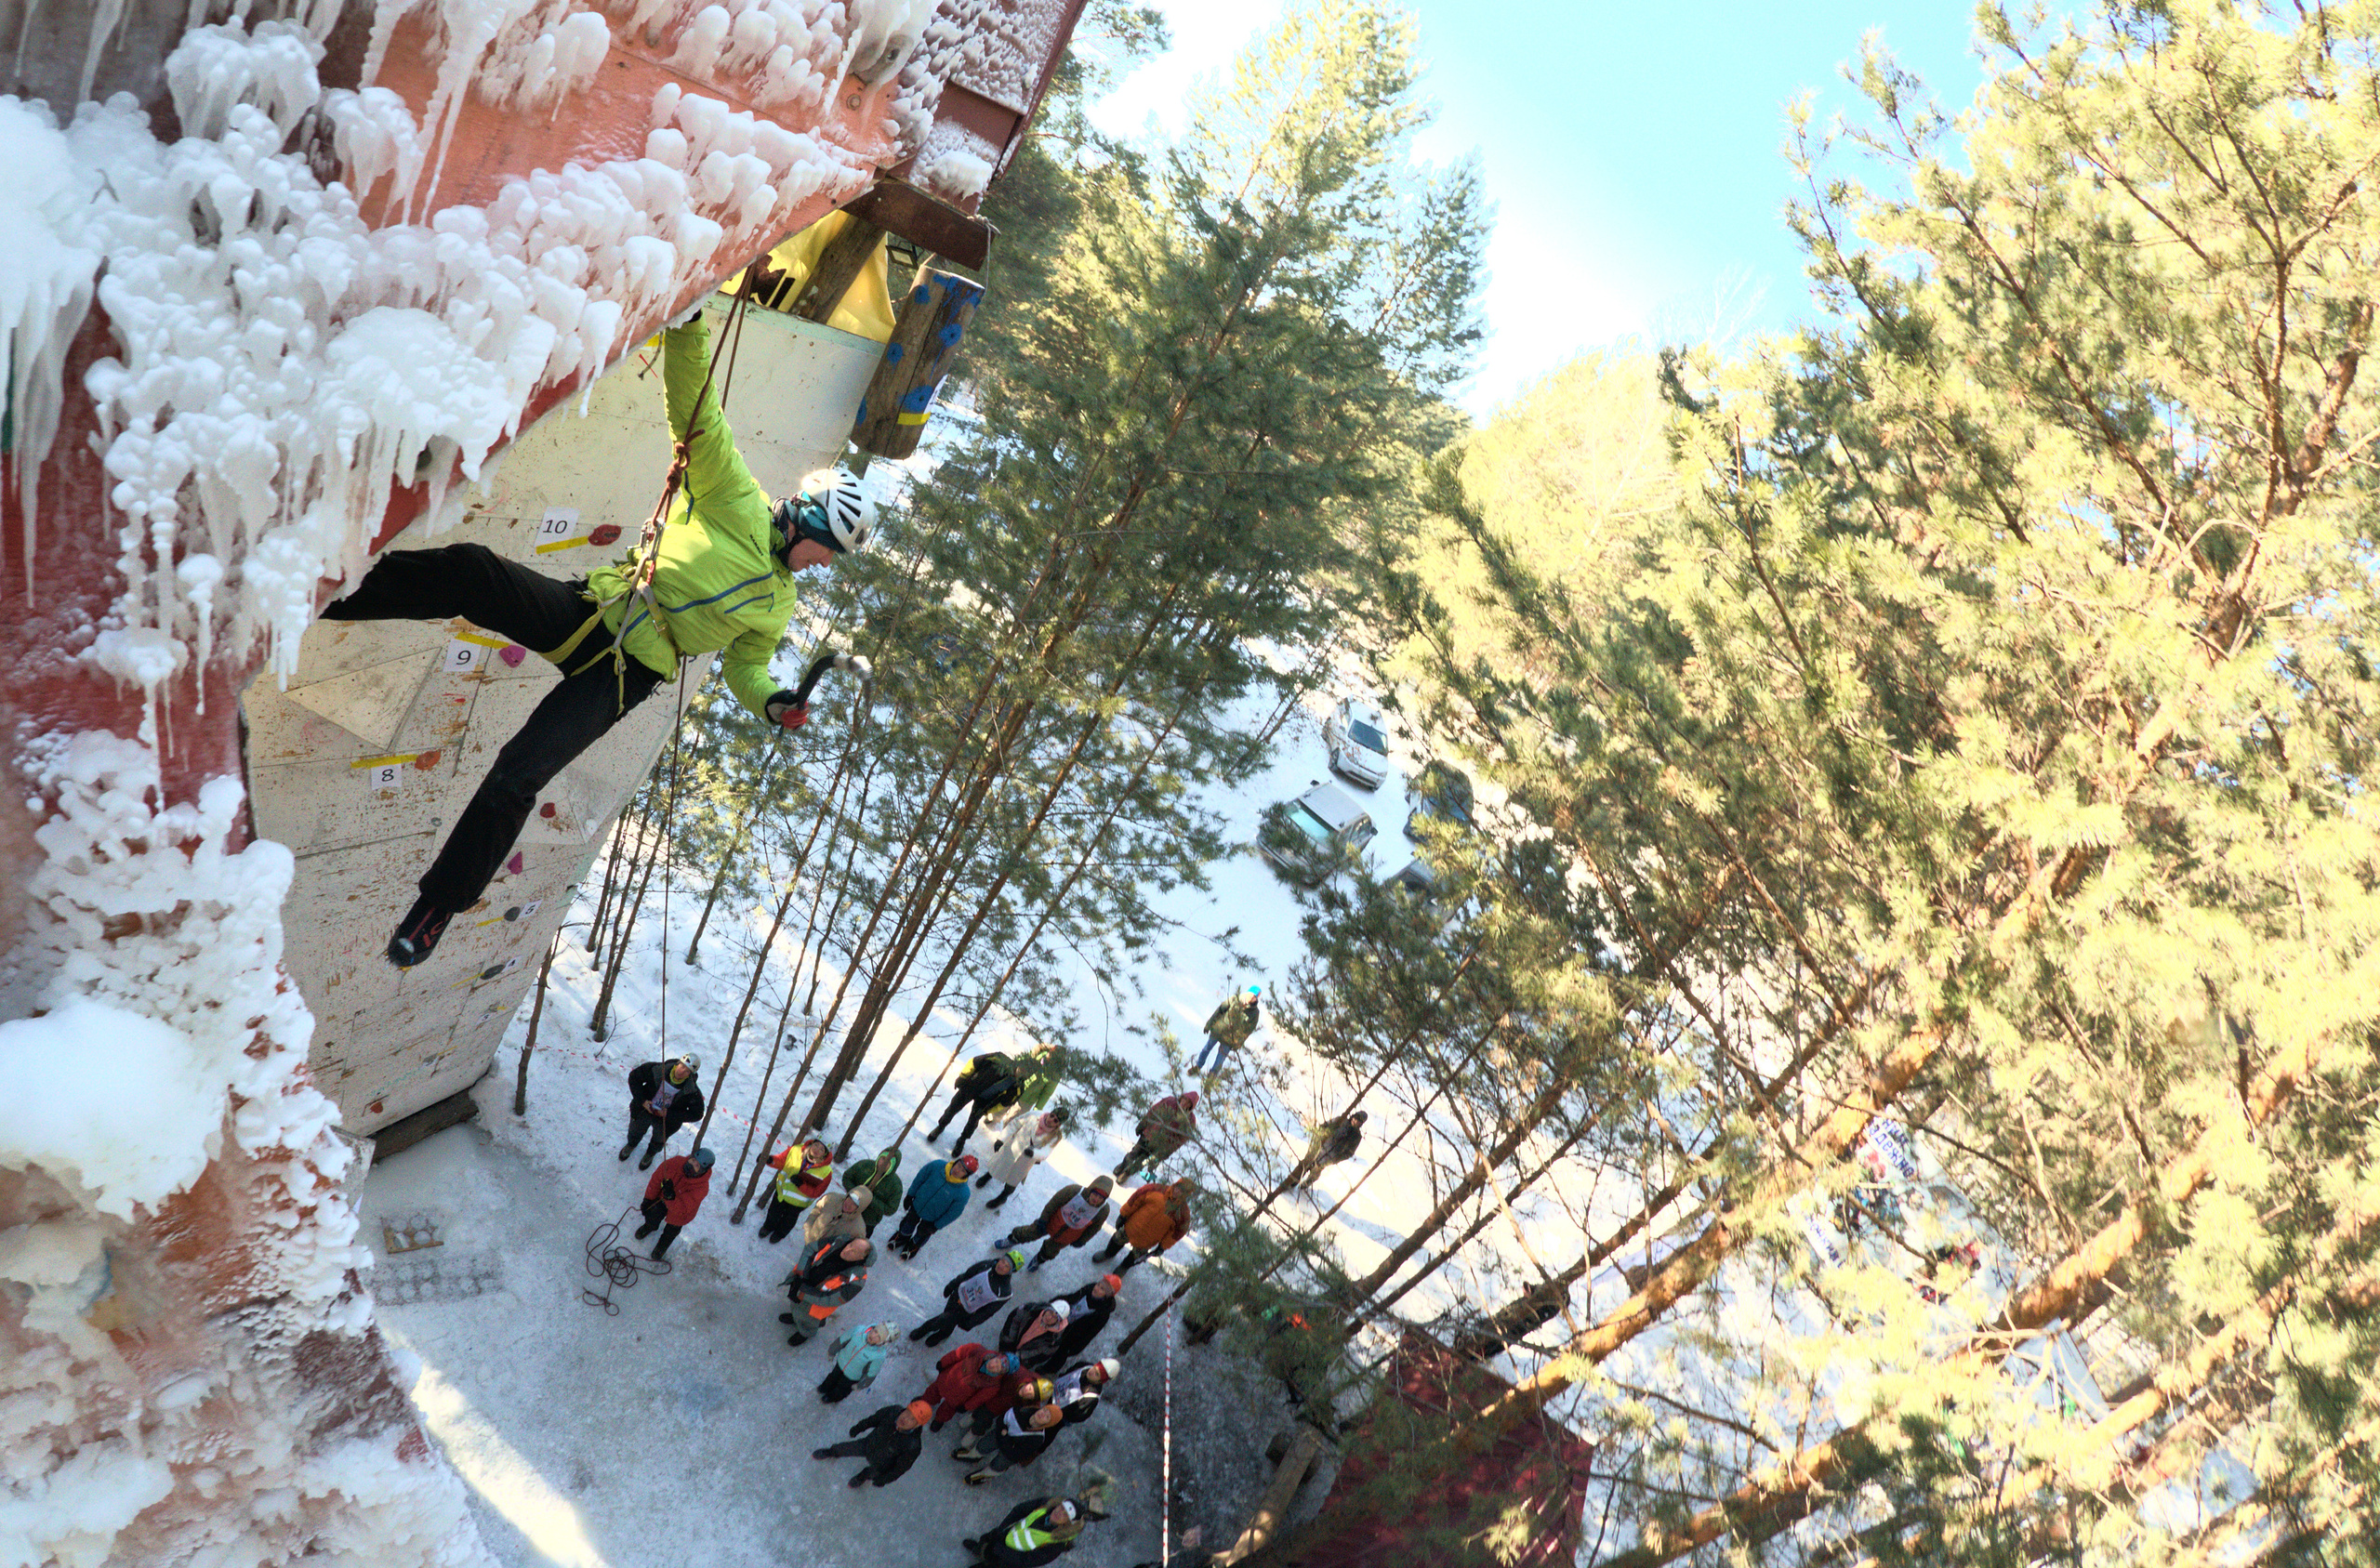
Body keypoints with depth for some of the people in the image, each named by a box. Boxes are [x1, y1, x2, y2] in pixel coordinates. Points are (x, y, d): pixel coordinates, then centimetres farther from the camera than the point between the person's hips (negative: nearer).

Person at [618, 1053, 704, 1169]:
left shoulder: (692, 1092, -32)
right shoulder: (657, 1069, -31)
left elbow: (696, 1114, -22)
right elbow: (634, 1077, -15)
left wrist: (669, 1114, -27)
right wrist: (642, 1101, -22)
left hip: (666, 1122, -1)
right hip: (643, 1111, 1)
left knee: (658, 1141, 29)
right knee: (635, 1131, 31)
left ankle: (651, 1153, 65)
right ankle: (632, 1144, 67)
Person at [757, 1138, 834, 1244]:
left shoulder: (826, 1172, -31)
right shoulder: (795, 1150, -24)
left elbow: (816, 1192, -26)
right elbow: (781, 1161, -9)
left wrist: (801, 1184, -39)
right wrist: (770, 1160, -29)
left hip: (798, 1203, -2)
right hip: (781, 1192, 2)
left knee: (788, 1220, 26)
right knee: (774, 1212, 29)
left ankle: (780, 1233, 60)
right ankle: (769, 1227, 63)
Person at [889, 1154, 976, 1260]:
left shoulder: (963, 1193, -37)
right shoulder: (938, 1165, -32)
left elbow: (953, 1213, -20)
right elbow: (920, 1178, -12)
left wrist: (937, 1226, -9)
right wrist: (910, 1195, -1)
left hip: (932, 1218, -2)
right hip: (918, 1204, 2)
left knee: (922, 1233, 28)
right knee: (909, 1222, 31)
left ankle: (915, 1245, 63)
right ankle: (903, 1237, 65)